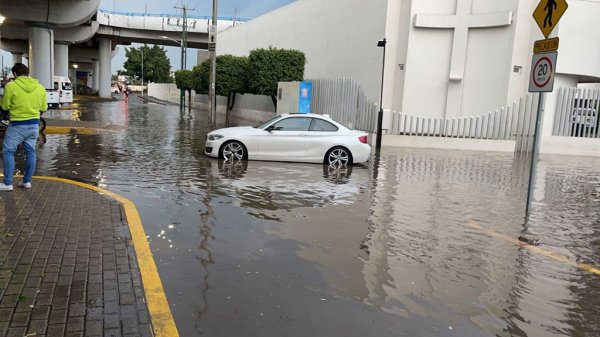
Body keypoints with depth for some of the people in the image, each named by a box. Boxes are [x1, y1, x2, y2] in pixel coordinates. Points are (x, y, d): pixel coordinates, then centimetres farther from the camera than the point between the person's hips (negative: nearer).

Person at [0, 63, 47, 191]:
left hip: (17, 125, -4)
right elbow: (44, 108, 8)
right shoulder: (40, 87, 1)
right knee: (30, 152, 11)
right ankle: (27, 181, 16)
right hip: (34, 124, 4)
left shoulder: (11, 86, -11)